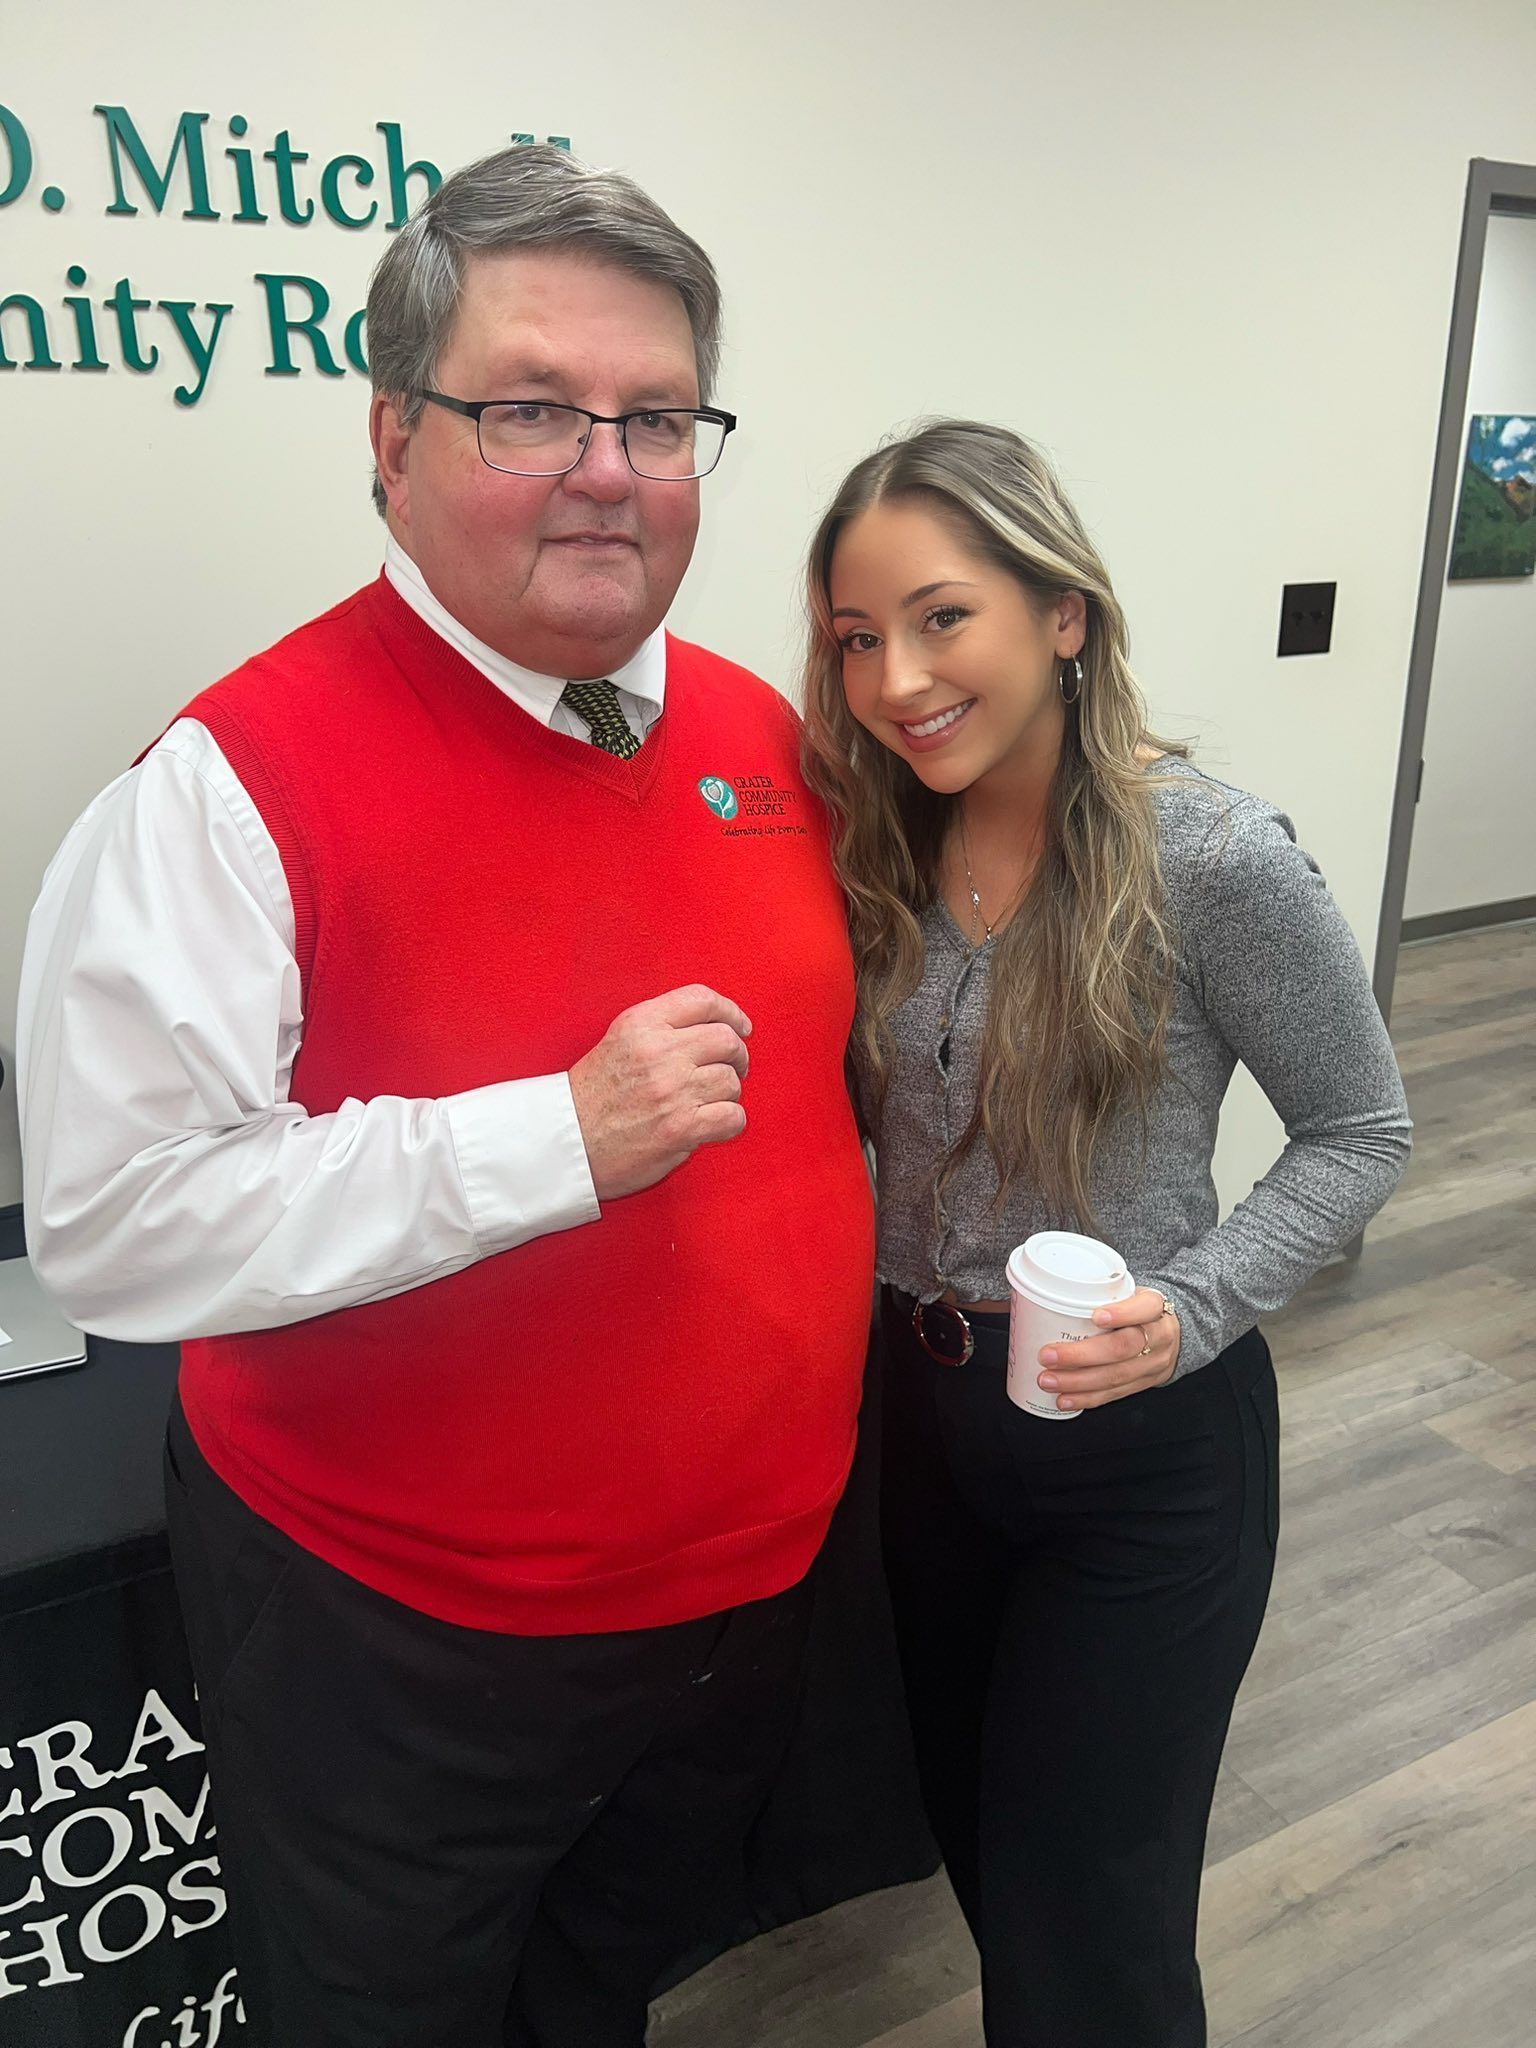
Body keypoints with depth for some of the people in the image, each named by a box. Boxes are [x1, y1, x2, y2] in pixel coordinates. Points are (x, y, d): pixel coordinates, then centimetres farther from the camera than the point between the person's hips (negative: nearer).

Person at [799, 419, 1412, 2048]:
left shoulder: (1212, 858, -20)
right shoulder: (879, 852, -4)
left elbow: (1360, 1131, -9)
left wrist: (1187, 1311, -21)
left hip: (1146, 1441, -5)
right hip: (927, 1409, 6)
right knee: (973, 1838, 26)